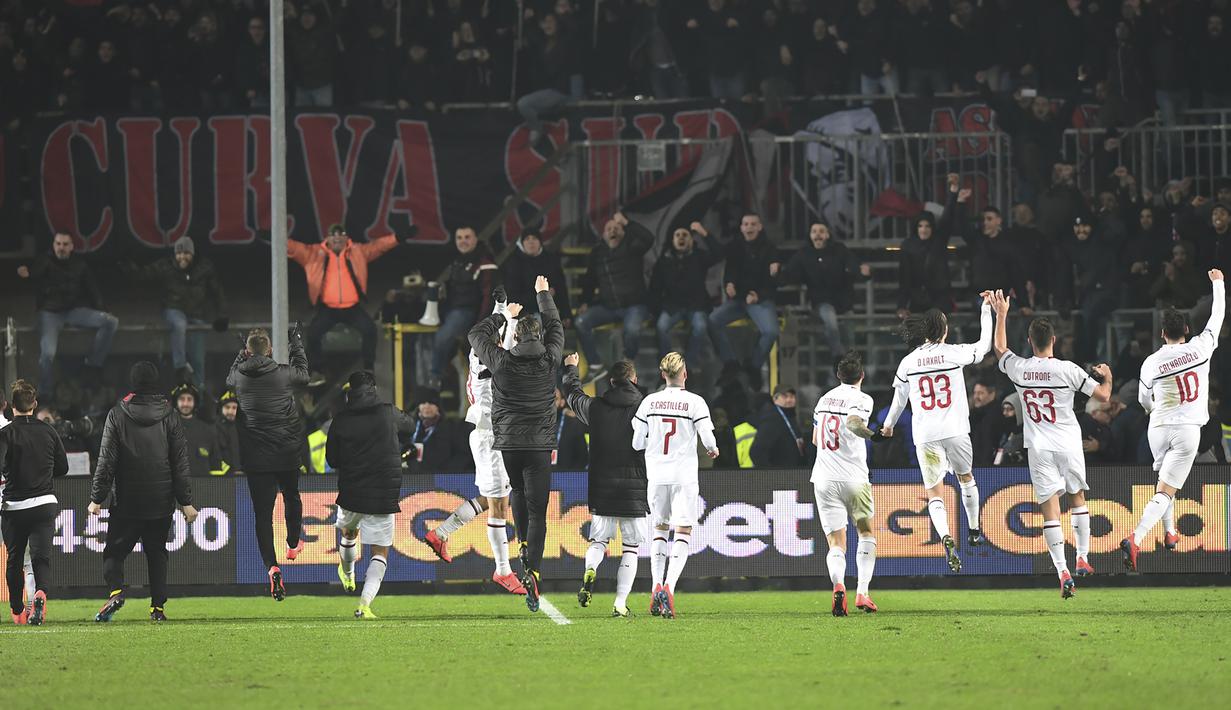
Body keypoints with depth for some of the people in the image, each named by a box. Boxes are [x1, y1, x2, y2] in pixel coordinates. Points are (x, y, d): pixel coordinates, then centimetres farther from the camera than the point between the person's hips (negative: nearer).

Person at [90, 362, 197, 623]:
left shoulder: (117, 415, -4)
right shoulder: (169, 416, 1)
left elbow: (106, 461, -5)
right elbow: (180, 462, 2)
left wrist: (97, 498, -1)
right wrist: (185, 501, 5)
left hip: (125, 502, -2)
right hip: (161, 502, 2)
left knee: (114, 551, 6)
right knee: (157, 552, 12)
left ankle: (115, 591, -19)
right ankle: (158, 606, 5)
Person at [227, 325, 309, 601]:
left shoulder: (239, 376, -8)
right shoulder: (283, 374, -10)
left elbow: (230, 378, 18)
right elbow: (303, 374, 13)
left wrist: (241, 355, 28)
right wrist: (296, 343, 25)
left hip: (255, 457, 0)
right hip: (287, 454, 0)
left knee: (262, 511, 0)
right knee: (291, 496, 28)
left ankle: (272, 566, -17)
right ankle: (293, 544, 47)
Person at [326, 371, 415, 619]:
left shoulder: (340, 421, -4)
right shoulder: (388, 413, -4)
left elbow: (332, 459, 4)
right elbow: (409, 424, 19)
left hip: (350, 493, 1)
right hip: (385, 494, -1)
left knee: (349, 532, 32)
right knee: (380, 552, 5)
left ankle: (348, 575, 57)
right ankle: (365, 602, -12)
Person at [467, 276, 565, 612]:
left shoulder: (501, 361, -3)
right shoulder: (549, 361, -1)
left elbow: (477, 334, 15)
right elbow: (556, 329, 19)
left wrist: (504, 315, 29)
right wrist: (544, 294, 32)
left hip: (507, 445, 1)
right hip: (539, 446, -1)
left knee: (518, 492, 30)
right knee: (537, 511, -2)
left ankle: (524, 545, 23)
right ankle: (532, 571, -15)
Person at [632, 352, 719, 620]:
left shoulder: (649, 402, 2)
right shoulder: (695, 402, -7)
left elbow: (637, 442, 4)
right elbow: (707, 438, -10)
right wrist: (713, 449, 12)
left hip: (656, 475, 3)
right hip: (684, 477, -3)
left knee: (660, 530, 18)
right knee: (683, 534, -2)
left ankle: (657, 587, 8)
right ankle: (669, 587, -21)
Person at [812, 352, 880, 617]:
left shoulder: (825, 399, 13)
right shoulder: (861, 399, -5)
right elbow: (853, 423, -28)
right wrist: (870, 435, -44)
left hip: (823, 480, 4)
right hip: (854, 479, -4)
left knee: (836, 543, 3)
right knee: (866, 532, 16)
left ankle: (838, 585, -27)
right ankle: (862, 592, 1)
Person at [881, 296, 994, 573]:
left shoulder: (908, 363, 0)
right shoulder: (953, 353, -5)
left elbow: (899, 401, 11)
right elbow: (984, 345, 12)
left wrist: (888, 425, 30)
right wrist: (986, 312, 25)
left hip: (925, 435, 0)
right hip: (955, 431, 0)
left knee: (934, 493, 2)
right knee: (966, 478, 27)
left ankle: (945, 537, -23)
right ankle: (973, 531, 37)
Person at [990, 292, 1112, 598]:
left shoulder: (1018, 368, -2)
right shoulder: (1068, 369, -9)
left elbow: (999, 349, 21)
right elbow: (1103, 395, -2)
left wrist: (1001, 314, 32)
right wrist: (1107, 377, 21)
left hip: (1039, 447, 0)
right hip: (1068, 444, 0)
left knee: (1050, 507, -3)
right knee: (1077, 496, 22)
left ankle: (1063, 571, -14)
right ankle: (1082, 557, 22)